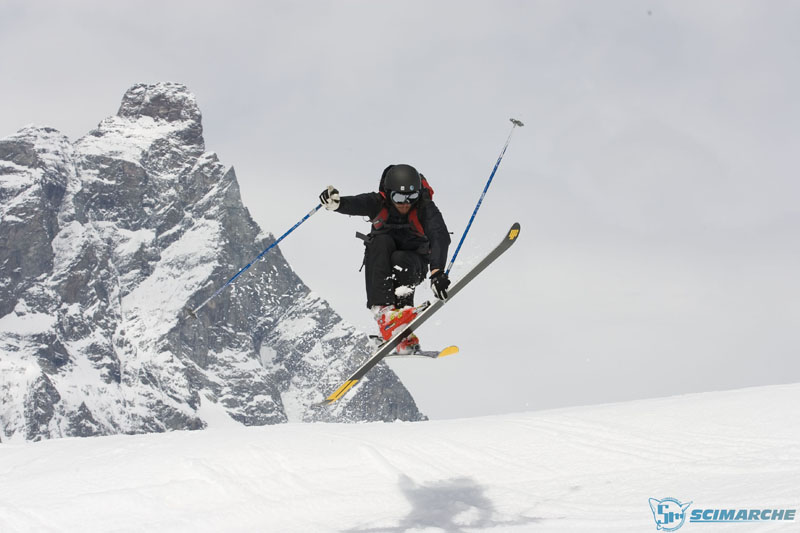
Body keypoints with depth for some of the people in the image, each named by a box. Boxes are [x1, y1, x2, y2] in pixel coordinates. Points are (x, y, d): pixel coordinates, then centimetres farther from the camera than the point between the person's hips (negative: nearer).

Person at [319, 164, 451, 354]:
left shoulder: (426, 209, -24)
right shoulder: (378, 203, -20)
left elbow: (440, 237, -39)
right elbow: (355, 204, -38)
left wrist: (437, 272, -56)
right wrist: (335, 203, -63)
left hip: (413, 265, -1)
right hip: (381, 264, 1)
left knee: (400, 260, -35)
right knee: (381, 241, -31)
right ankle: (382, 310, -43)